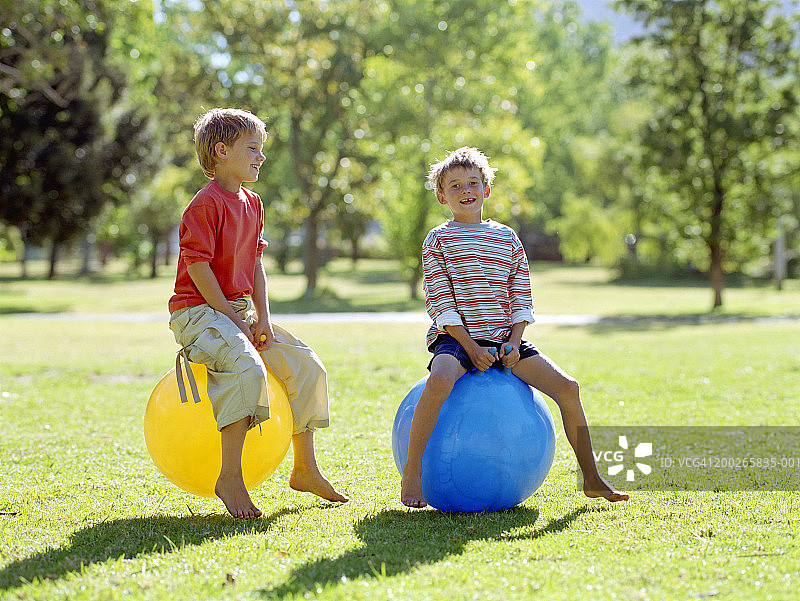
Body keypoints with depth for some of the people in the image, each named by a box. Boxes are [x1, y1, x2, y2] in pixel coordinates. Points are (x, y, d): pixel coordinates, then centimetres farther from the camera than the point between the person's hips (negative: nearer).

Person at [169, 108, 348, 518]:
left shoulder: (252, 204, 14)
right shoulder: (206, 204, -14)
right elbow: (198, 267, -18)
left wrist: (263, 317, 2)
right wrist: (233, 320, -17)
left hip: (239, 310, 9)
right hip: (198, 310, -9)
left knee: (307, 367, 4)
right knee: (247, 366, -35)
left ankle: (305, 469, 15)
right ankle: (230, 477, -30)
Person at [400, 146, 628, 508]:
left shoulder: (507, 238, 14)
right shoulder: (438, 240, 2)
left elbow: (522, 301, 12)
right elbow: (441, 305, -6)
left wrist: (514, 342, -5)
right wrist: (472, 348, -16)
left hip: (504, 339, 4)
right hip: (456, 338, -4)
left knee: (567, 387, -10)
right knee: (439, 381, -37)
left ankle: (591, 479, 2)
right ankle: (412, 473, -25)